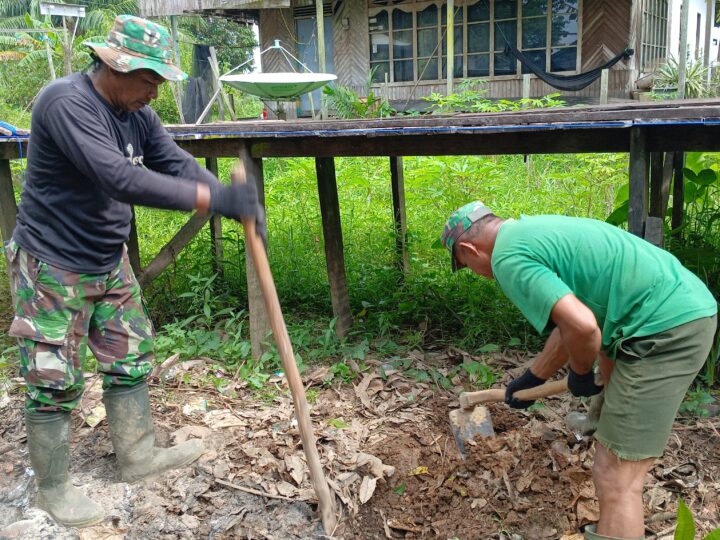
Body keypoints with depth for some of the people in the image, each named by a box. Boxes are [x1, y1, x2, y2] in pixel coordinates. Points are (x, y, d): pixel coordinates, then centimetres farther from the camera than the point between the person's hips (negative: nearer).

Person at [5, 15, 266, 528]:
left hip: (109, 263, 8)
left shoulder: (137, 113, 1)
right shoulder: (66, 102, -26)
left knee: (130, 358, 16)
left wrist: (236, 200, -22)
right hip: (53, 268, -8)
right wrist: (215, 198, -41)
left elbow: (179, 164, -4)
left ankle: (139, 456, 34)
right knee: (56, 380, 3)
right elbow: (122, 179, -37)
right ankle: (53, 488, 22)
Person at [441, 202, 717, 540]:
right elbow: (568, 320, 26)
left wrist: (580, 374, -3)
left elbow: (581, 327, -25)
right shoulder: (531, 231, 18)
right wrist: (531, 380, 35)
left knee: (615, 477, -5)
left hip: (666, 326, -10)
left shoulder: (508, 258, -13)